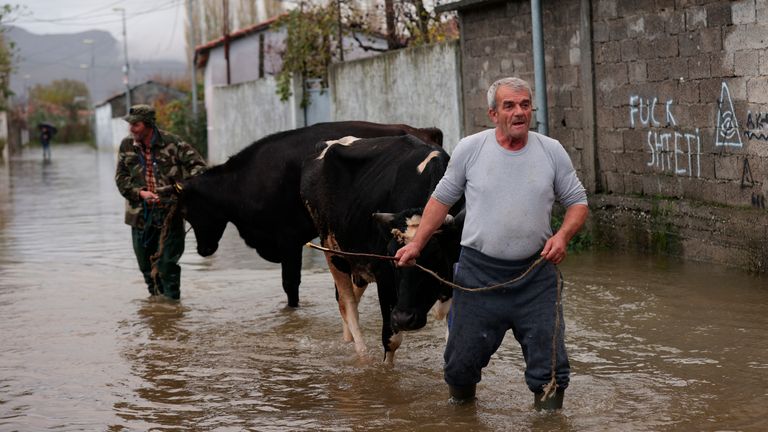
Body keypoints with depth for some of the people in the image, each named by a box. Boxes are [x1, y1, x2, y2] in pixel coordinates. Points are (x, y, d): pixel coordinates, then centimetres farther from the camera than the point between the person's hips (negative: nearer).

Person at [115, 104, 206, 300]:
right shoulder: (127, 145, 4)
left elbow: (197, 164, -5)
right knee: (146, 264, 13)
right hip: (141, 215, 4)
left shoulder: (171, 143, -7)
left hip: (169, 213, -4)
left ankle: (171, 300, 8)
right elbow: (121, 178, 4)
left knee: (168, 262, -5)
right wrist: (140, 192, -13)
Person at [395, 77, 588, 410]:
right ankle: (460, 403, 37)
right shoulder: (470, 149, -1)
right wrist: (416, 244, 5)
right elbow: (442, 198, 9)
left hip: (535, 273, 1)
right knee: (463, 358, 8)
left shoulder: (551, 152, 1)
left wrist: (563, 235, -10)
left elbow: (577, 202, 9)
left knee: (549, 358, -1)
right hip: (478, 272, 0)